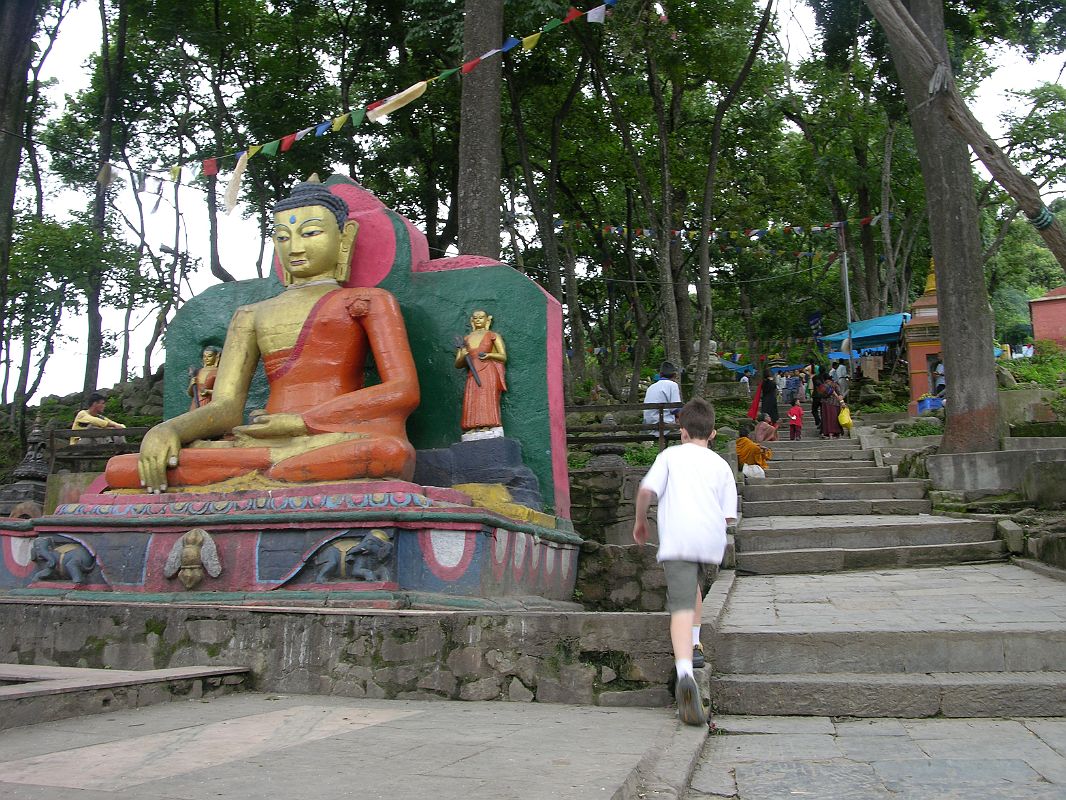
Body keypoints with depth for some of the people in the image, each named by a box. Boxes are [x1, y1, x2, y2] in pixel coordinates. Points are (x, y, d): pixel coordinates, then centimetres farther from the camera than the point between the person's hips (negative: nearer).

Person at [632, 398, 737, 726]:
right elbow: (728, 516, 13)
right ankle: (694, 645, 36)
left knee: (681, 606, -12)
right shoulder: (721, 464, 19)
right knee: (693, 584, 33)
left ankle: (685, 672, -32)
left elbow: (646, 490, -1)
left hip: (677, 537, -4)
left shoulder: (671, 454, 12)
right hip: (711, 538, 4)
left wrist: (640, 521, 15)